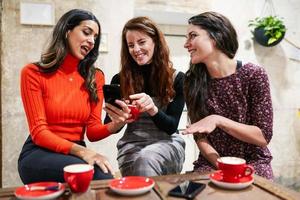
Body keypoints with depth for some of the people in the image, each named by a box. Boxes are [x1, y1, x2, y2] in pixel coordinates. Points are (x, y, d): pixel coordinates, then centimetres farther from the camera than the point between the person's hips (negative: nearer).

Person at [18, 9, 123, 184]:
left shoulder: (96, 77, 6)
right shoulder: (33, 73, -4)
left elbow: (92, 131, 1)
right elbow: (38, 132, -10)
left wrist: (115, 125, -22)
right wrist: (81, 151, -26)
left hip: (75, 154, 4)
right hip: (39, 154, -3)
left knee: (105, 178, -31)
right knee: (100, 176, -32)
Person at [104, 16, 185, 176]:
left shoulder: (177, 78, 1)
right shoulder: (119, 80, 5)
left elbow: (171, 127, -3)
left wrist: (152, 109, -24)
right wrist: (115, 118, -20)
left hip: (167, 142, 0)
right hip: (131, 143, 1)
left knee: (146, 159, -33)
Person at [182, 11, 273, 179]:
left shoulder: (254, 75, -11)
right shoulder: (192, 80, -2)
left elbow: (263, 137, -10)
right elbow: (200, 135, -1)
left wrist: (218, 120, -22)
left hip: (252, 161, -1)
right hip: (212, 162, 2)